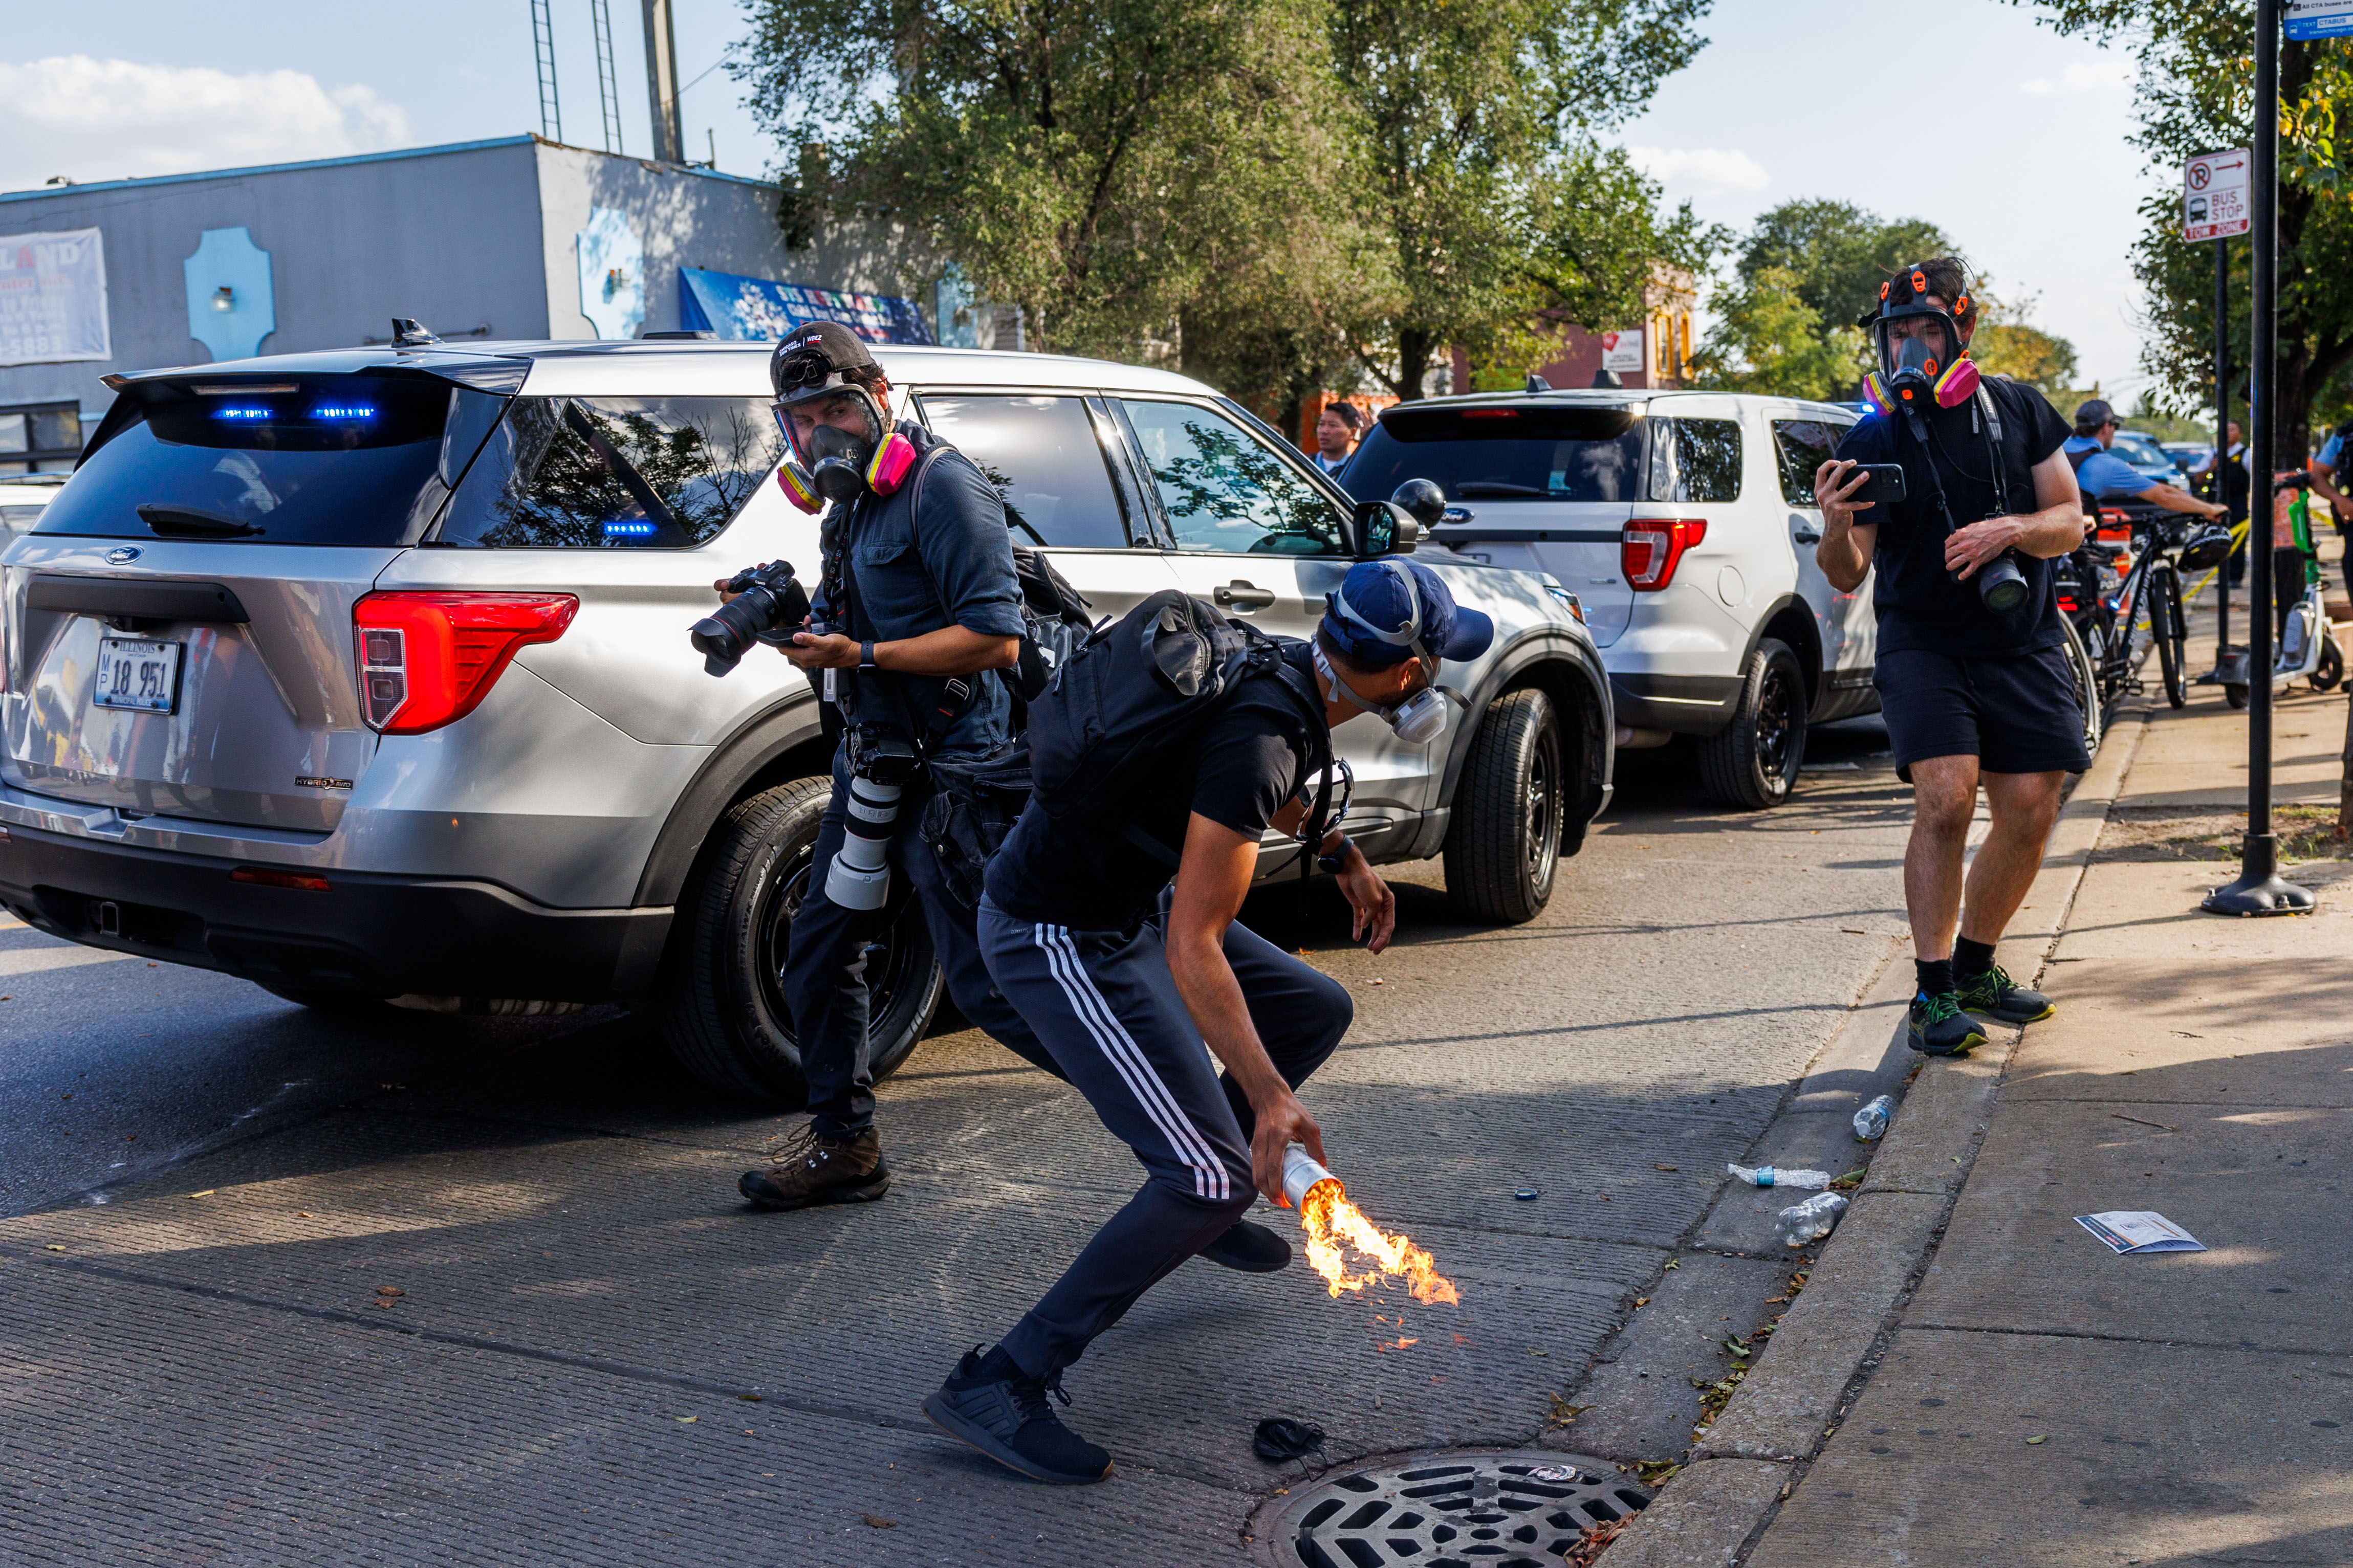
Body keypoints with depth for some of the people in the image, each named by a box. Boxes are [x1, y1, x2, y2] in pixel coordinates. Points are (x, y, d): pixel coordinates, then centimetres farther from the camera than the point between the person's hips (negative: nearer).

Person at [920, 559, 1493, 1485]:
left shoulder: (1291, 675, 0)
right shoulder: (1256, 739, -29)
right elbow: (1193, 948, -32)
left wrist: (1339, 853, 28)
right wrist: (1270, 1095, -33)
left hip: (1133, 901, 10)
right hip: (1059, 940, -10)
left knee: (1318, 1012, 18)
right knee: (1215, 1177, -14)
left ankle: (1196, 1207, 34)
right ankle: (998, 1387, -10)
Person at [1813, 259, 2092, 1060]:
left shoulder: (2018, 409, 4)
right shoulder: (1872, 440, -4)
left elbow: (2069, 522, 5)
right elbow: (1847, 577, -6)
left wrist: (2009, 529, -16)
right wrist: (1836, 525, -28)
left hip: (2022, 644, 3)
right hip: (1923, 641, -3)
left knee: (2030, 816, 1)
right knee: (1945, 800, -20)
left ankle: (1973, 965, 22)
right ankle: (1933, 994, -12)